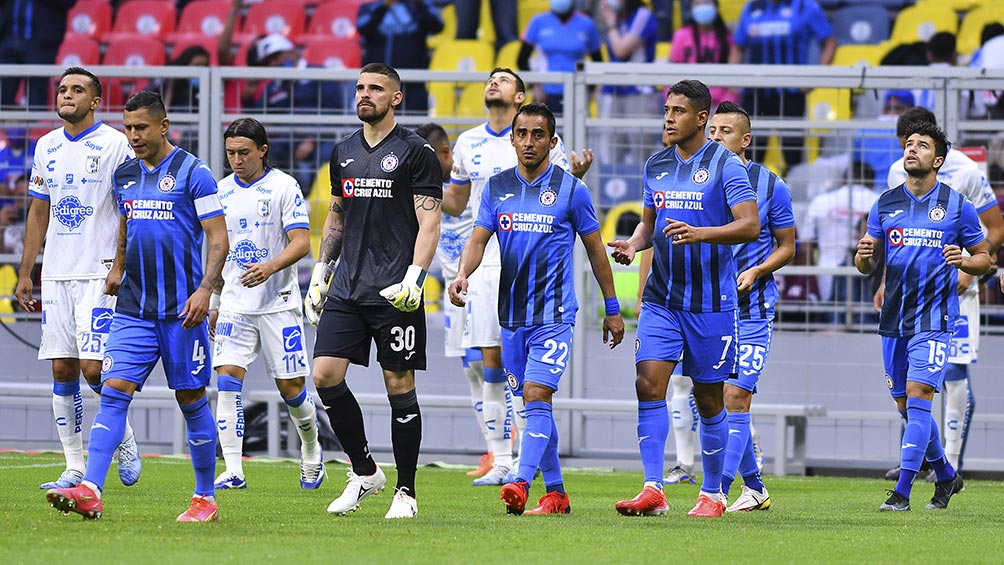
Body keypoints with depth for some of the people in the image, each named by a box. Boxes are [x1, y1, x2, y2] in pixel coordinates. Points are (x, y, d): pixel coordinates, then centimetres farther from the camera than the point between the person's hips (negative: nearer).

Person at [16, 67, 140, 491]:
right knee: (62, 369, 2)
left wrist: (121, 268, -17)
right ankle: (74, 468, 6)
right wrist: (25, 274, 15)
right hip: (56, 275, 6)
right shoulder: (47, 147, 13)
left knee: (93, 366, -13)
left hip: (98, 275, -6)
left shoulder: (115, 145, -5)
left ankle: (125, 440, 12)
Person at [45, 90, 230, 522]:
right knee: (114, 391, -9)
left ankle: (205, 499, 15)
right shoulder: (124, 175, 12)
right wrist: (116, 273, 25)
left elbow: (218, 238, -8)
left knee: (191, 399, 3)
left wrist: (205, 290, -19)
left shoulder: (192, 173, -6)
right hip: (133, 307, 5)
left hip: (181, 309, -5)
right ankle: (89, 491, -19)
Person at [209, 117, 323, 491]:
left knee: (291, 388, 1)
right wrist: (212, 303, 18)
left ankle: (311, 451, 29)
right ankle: (233, 471, -14)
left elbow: (301, 242, -11)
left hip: (278, 303, -3)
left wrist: (270, 267, -28)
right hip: (234, 304, 3)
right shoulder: (222, 191, 10)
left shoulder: (283, 187, -5)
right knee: (228, 380, -13)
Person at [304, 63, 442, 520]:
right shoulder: (344, 153, 14)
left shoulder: (416, 153, -3)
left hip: (394, 293, -6)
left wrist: (415, 276, -19)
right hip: (346, 290, 6)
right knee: (325, 375, -6)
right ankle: (364, 471, 11)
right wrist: (320, 273, 17)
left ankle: (406, 492, 7)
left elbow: (429, 224, -7)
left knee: (399, 386, -2)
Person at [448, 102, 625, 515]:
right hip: (512, 315, 5)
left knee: (537, 395, -17)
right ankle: (555, 493, 16)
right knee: (532, 402, 8)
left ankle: (521, 483, -28)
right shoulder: (496, 188, 8)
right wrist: (462, 274, -19)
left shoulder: (570, 189, -2)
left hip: (554, 313, -5)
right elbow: (479, 239, 3)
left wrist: (612, 309, 8)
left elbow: (595, 249, 5)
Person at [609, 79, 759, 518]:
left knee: (708, 398, 3)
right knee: (649, 384, -11)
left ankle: (712, 494, 16)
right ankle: (653, 490, -13)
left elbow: (750, 225, -14)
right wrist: (634, 244, 1)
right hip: (661, 298, 5)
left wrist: (701, 234, -28)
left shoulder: (725, 164, -7)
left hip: (710, 301, -5)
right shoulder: (656, 165, 11)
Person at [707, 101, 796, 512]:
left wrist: (755, 272, -12)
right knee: (723, 400, 8)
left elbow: (787, 246, 5)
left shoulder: (769, 186, -2)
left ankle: (717, 491, -16)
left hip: (752, 308, -4)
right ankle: (753, 487, 22)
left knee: (735, 396, -13)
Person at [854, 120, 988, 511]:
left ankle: (902, 492, -15)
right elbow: (867, 265, 12)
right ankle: (946, 476, 30)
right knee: (906, 405, 10)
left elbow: (984, 258, 6)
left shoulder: (957, 206, 0)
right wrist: (864, 256, -12)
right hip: (894, 318, 5)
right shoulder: (886, 203, 9)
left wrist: (964, 261, -16)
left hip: (934, 317, -5)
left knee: (918, 397, -15)